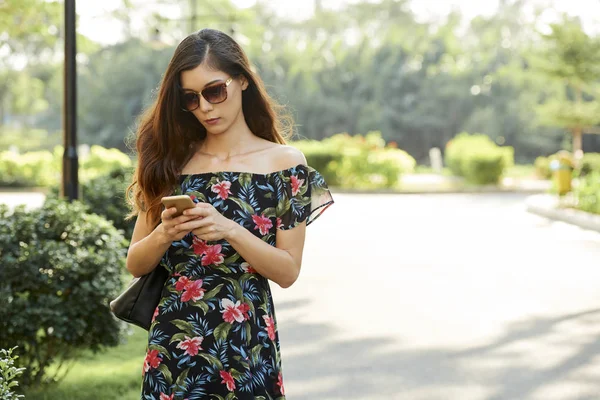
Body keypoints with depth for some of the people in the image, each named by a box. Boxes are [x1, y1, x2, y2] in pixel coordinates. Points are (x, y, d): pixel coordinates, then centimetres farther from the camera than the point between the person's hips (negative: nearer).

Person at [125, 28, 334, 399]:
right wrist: (164, 234, -14)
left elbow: (288, 272, -6)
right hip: (173, 342, 2)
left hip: (246, 345, -2)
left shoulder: (284, 162, -3)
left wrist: (229, 230, -20)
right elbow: (136, 264, 6)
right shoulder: (169, 162, 4)